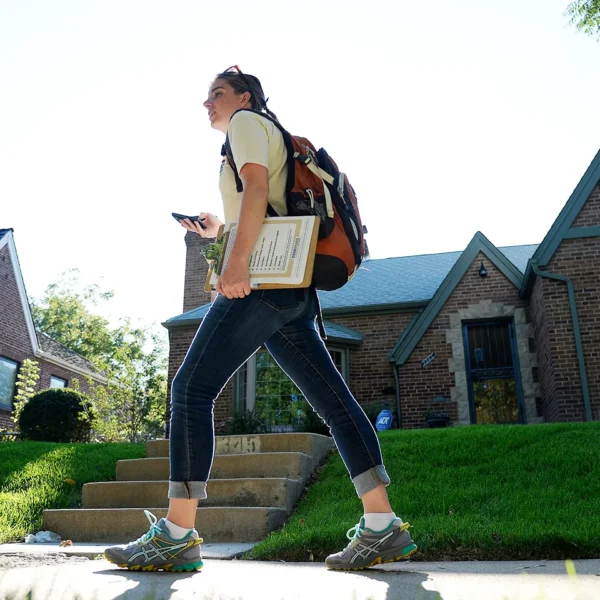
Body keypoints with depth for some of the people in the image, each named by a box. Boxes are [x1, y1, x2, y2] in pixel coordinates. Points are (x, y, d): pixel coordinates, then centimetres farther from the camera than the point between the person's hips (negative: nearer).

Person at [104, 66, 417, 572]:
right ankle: (383, 528, 0)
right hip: (293, 290, 10)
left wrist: (237, 260, -21)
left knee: (192, 389, -9)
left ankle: (176, 536, -9)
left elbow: (257, 188, -11)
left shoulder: (247, 122, 8)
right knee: (334, 402, 0)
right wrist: (217, 231, 26)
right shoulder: (275, 138, 34)